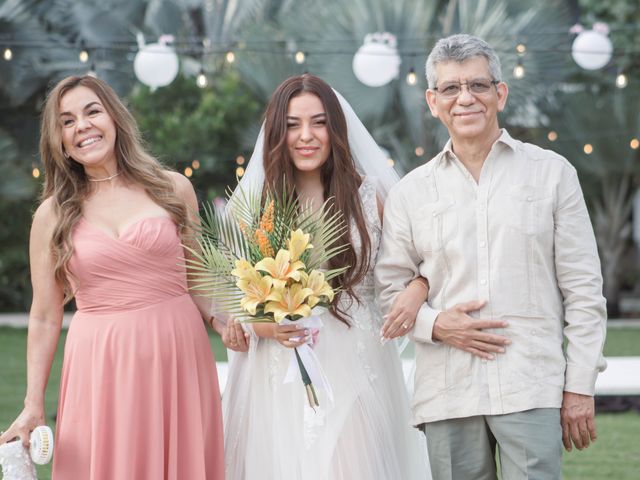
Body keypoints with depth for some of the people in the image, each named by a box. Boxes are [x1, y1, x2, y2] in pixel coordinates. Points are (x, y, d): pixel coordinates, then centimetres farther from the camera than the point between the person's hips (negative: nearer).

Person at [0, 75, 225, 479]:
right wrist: (34, 405, 2)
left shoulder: (172, 189, 5)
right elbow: (44, 318, 6)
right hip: (101, 368, 0)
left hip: (179, 356, 1)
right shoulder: (53, 215, 5)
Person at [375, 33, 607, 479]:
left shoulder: (552, 172, 7)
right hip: (447, 393, 2)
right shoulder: (410, 193, 11)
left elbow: (583, 289, 5)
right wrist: (434, 323, -7)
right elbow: (389, 288, 13)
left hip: (532, 390, -2)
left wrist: (581, 386, 0)